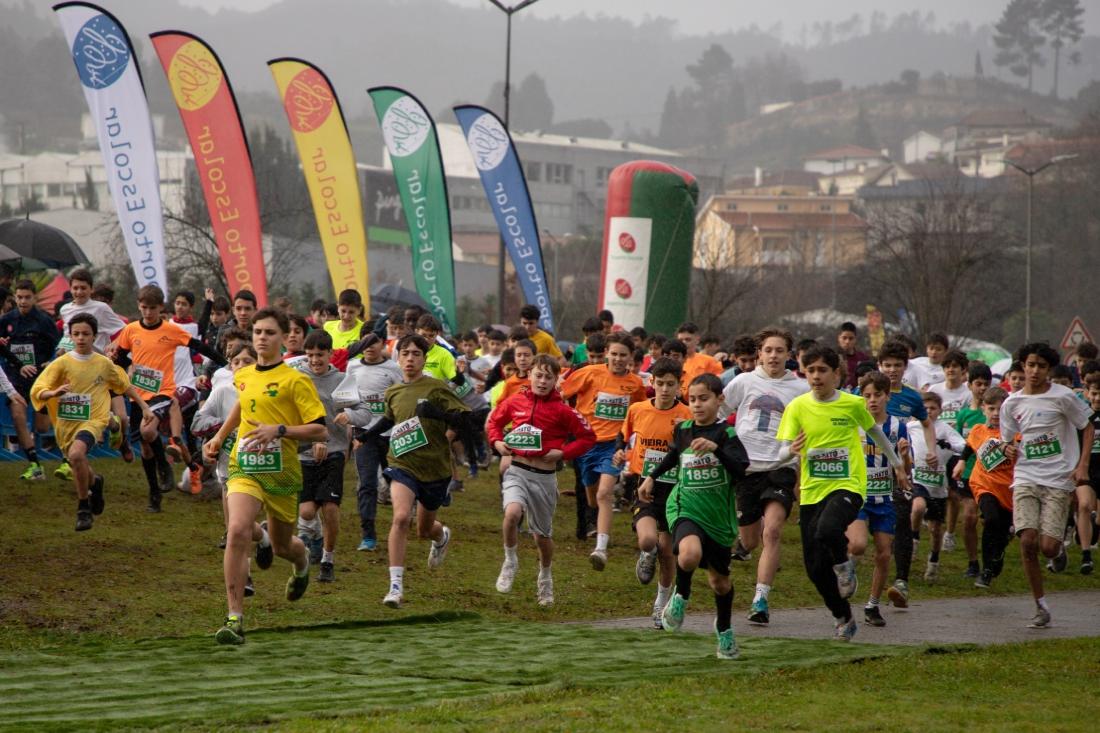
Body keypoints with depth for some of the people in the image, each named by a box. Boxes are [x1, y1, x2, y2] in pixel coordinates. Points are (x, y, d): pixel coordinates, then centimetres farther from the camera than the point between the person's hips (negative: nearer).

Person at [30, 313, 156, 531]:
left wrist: (144, 407, 18)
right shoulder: (61, 363, -6)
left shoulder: (104, 364, 0)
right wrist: (54, 393, -35)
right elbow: (37, 391, -14)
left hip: (92, 421, -2)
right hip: (65, 424, 2)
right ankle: (94, 482, 58)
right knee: (81, 472, 18)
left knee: (76, 454, -32)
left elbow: (124, 385, 19)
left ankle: (84, 508, -18)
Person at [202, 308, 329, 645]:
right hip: (244, 466, 2)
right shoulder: (242, 376, 9)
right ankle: (235, 620, -17)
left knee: (282, 546, 14)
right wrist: (219, 436, 25)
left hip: (281, 470, -2)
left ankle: (302, 563, 56)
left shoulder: (295, 380, -8)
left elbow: (320, 429, -12)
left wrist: (279, 430, -22)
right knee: (237, 531, -23)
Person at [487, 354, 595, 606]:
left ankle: (545, 578, 39)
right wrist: (497, 441, 0)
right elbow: (494, 421, 19)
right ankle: (510, 561, -4)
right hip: (517, 470, 0)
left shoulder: (561, 410, -5)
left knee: (542, 534, 12)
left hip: (544, 476, 0)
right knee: (512, 512, -29)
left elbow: (588, 437, -1)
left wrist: (563, 452, -12)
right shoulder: (515, 402, 1)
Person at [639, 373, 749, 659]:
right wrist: (651, 478, 30)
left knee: (719, 581, 15)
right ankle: (681, 595, -3)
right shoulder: (683, 430, 3)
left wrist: (716, 448, -37)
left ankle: (724, 630, 43)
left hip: (719, 516, -1)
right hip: (685, 509, 1)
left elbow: (741, 468, -25)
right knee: (690, 554, -34)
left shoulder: (726, 433, -10)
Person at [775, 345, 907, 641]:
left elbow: (874, 431, 18)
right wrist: (792, 450, -29)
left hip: (847, 486, -3)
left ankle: (844, 565, 0)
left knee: (827, 531, -34)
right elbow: (782, 453, -5)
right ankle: (844, 618, 26)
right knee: (815, 568, 3)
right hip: (811, 491, 3)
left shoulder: (853, 404, -2)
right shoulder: (797, 407, -1)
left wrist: (897, 463, 28)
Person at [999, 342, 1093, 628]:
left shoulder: (1062, 397, -3)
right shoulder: (1012, 404, 7)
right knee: (1028, 542, -12)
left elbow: (1087, 428, 5)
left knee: (1048, 546, -12)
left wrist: (1082, 465, -6)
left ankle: (1060, 549, 28)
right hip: (1026, 478, 3)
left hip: (1059, 481, -3)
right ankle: (1041, 607, 2)